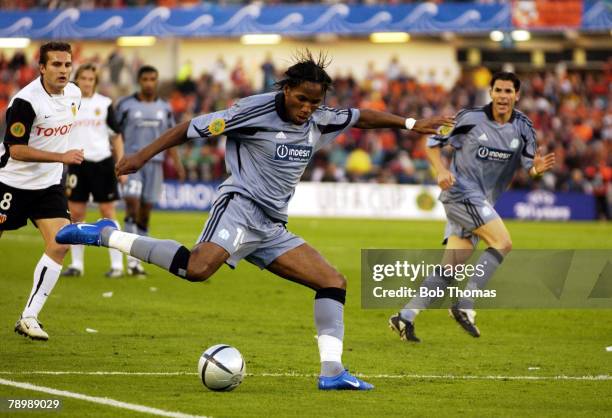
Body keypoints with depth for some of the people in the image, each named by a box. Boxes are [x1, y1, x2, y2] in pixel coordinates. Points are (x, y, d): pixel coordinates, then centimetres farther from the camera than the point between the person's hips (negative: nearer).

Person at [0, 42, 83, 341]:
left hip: (49, 185, 5)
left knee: (59, 245, -11)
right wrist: (61, 157, -29)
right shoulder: (26, 100, -21)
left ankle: (29, 317, -5)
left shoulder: (74, 94, 1)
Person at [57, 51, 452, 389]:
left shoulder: (320, 122, 10)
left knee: (334, 281, 1)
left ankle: (332, 371, -2)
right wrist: (144, 155, -8)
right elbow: (195, 127, -7)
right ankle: (104, 235, -24)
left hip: (272, 228, 8)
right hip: (241, 205, -8)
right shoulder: (256, 110, -10)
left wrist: (410, 124, 26)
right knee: (197, 268, -35)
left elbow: (362, 116, 27)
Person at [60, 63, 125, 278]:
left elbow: (116, 136, 7)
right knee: (75, 213, 2)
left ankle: (117, 264, 2)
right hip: (77, 162, 1)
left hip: (102, 162, -1)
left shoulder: (105, 103, 3)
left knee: (108, 211, -1)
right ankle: (76, 264, 11)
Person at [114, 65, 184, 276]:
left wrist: (177, 163, 5)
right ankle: (132, 257, -18)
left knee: (145, 211, 5)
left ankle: (137, 261, 13)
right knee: (132, 204, -17)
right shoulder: (126, 105, 0)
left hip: (154, 163, 3)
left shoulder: (164, 108, 11)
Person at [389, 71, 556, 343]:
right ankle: (464, 305, -18)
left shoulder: (522, 128, 6)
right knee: (502, 242, -20)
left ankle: (405, 317, 6)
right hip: (461, 191, -6)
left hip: (481, 203, 6)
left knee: (450, 269, 3)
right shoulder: (471, 118, -6)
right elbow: (433, 142, 1)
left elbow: (527, 166, 6)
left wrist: (537, 168, -18)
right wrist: (441, 170, -16)